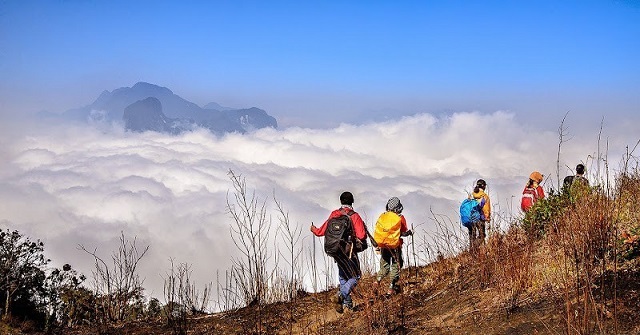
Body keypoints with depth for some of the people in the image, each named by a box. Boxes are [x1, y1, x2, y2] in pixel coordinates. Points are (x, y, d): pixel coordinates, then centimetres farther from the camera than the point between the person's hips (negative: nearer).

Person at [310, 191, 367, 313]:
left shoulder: (334, 215, 1)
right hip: (349, 251, -5)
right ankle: (340, 296, -19)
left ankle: (347, 303, 21)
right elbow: (361, 236, -17)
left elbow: (322, 231, 6)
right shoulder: (354, 216, -11)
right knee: (355, 276, 3)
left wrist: (314, 230, 27)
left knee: (343, 276, 19)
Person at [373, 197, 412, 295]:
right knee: (396, 265, 7)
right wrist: (409, 232, 15)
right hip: (395, 245, -4)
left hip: (382, 245, 4)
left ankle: (378, 280, -6)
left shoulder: (382, 216, 3)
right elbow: (404, 233, -7)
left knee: (384, 265, 17)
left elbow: (377, 230, 6)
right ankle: (391, 288, 3)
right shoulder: (400, 218, -8)